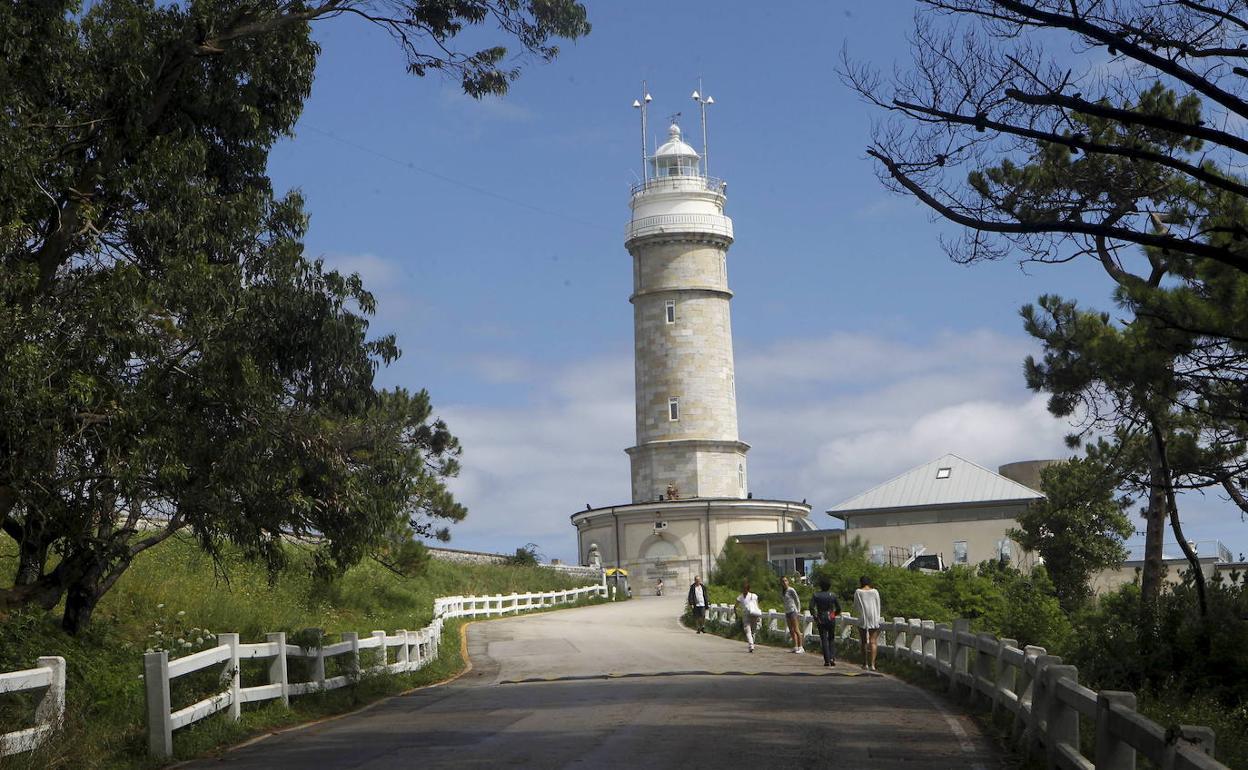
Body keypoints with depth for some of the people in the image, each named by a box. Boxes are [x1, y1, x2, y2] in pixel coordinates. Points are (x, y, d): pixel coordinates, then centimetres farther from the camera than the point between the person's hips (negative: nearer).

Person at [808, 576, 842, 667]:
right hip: (831, 619, 1)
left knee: (824, 640, 4)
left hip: (821, 619, -1)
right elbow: (839, 608, -1)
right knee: (831, 639, 15)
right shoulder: (833, 595, -1)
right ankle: (832, 658, 0)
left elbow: (811, 607, -12)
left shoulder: (816, 595, -2)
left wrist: (815, 617, -1)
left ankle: (827, 660, -1)